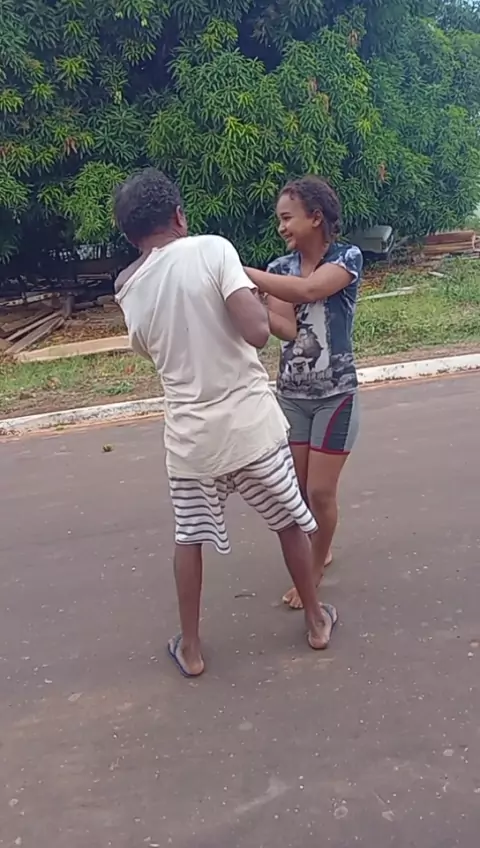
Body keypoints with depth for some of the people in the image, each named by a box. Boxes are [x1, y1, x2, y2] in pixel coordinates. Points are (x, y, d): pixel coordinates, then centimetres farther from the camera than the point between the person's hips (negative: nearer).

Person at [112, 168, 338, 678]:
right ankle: (316, 621, 36)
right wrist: (254, 298, -1)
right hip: (251, 423, -3)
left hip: (190, 435, 3)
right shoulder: (211, 249, -11)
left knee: (189, 538, 23)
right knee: (290, 521, 20)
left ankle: (190, 649, 31)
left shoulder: (128, 291, 4)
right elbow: (257, 331, -21)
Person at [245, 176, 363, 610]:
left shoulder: (349, 258, -10)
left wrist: (239, 271, -32)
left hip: (335, 395, -4)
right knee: (297, 487, 11)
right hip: (291, 395, 5)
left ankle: (315, 570, 22)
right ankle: (320, 550, 37)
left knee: (321, 492, -1)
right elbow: (288, 328, -12)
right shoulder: (281, 267, 3)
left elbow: (308, 289, -31)